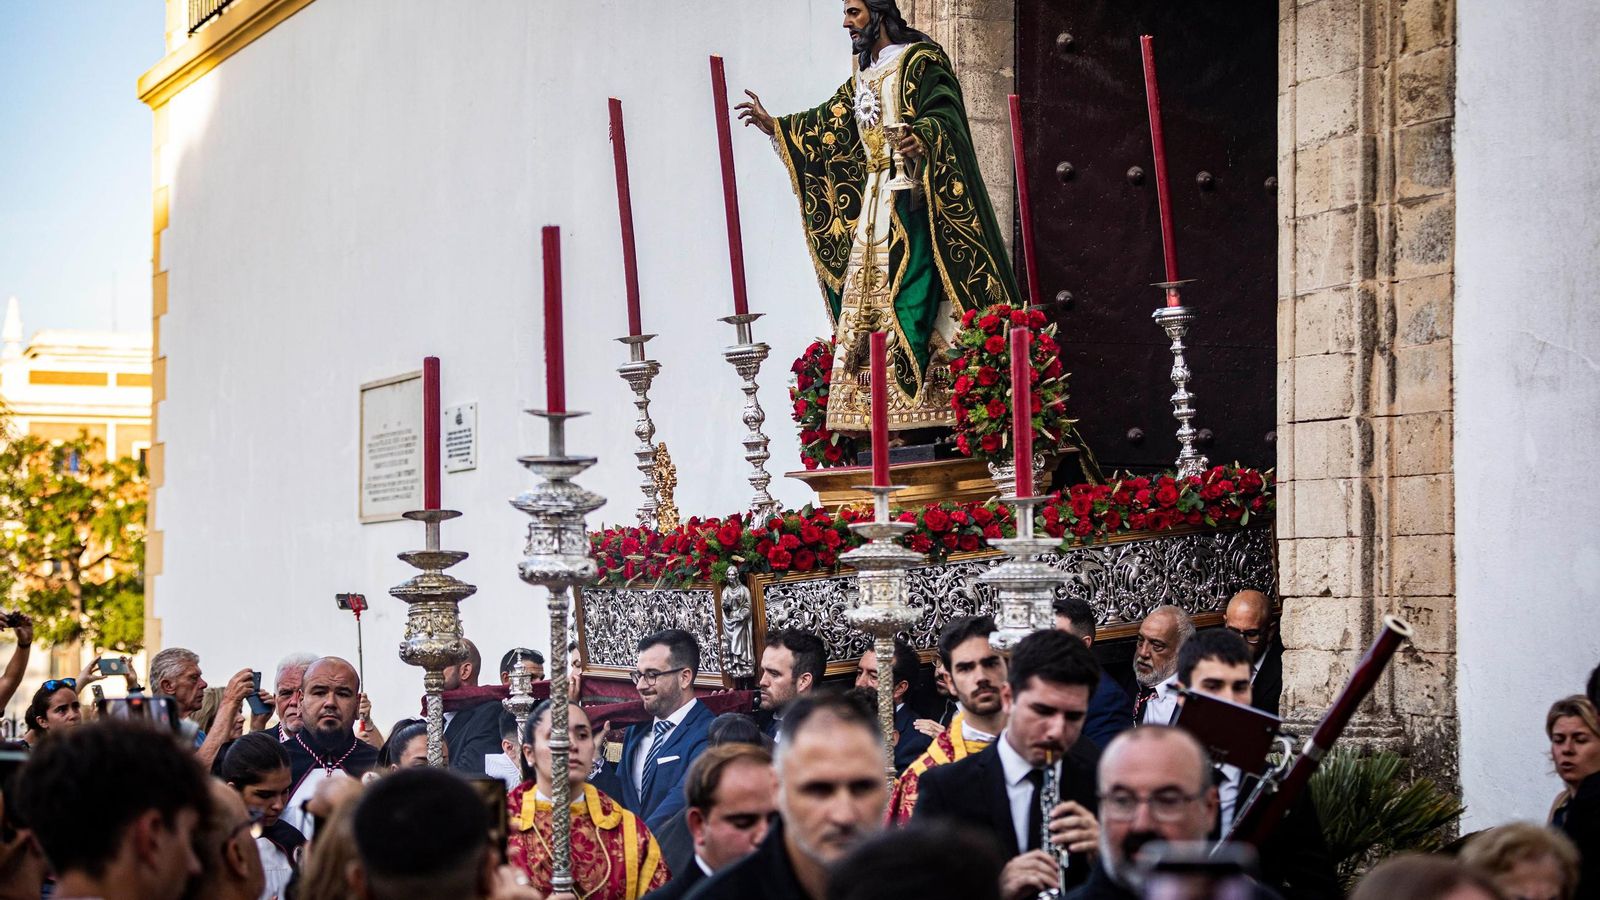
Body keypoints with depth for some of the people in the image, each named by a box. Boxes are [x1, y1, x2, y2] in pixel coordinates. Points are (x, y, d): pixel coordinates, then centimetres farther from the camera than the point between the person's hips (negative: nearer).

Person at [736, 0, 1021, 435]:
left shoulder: (920, 60, -5)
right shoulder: (863, 72, 20)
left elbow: (943, 114, -19)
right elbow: (831, 120, 30)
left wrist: (922, 139, -39)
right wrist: (775, 126, 32)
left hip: (911, 201, -9)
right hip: (871, 205, 9)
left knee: (909, 295, -16)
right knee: (864, 299, 2)